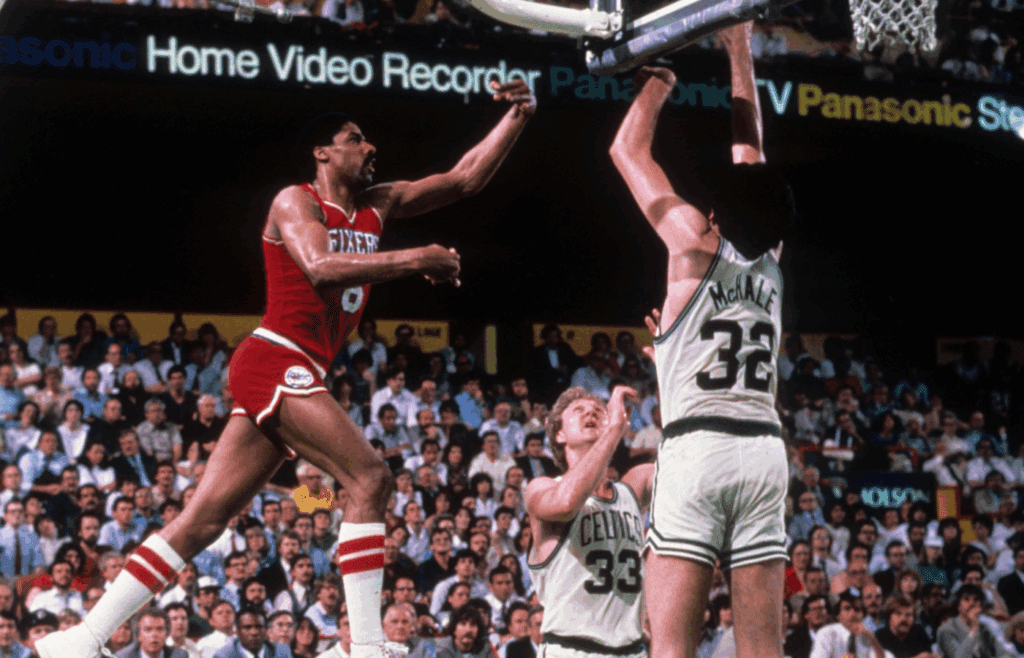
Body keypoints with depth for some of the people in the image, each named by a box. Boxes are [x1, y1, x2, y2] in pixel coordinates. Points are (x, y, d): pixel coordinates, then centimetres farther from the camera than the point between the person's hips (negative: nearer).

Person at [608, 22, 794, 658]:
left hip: (698, 445, -5)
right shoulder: (770, 256, 12)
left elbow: (628, 150, 10)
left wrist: (658, 77, 25)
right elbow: (750, 151, 25)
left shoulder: (697, 245, 0)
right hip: (765, 447, 5)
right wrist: (740, 52, 33)